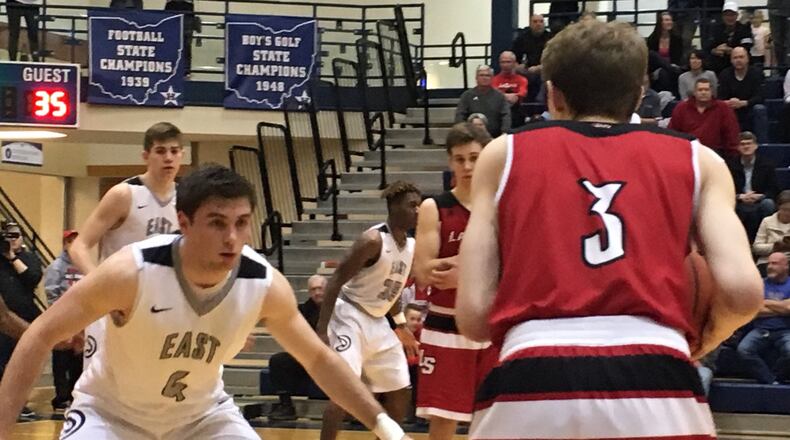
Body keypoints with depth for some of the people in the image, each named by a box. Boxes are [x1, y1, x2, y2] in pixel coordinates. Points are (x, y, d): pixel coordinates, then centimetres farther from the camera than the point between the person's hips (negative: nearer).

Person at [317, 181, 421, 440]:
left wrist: (400, 325, 24)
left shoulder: (412, 245, 5)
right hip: (350, 318, -9)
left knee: (400, 393, 9)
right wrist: (321, 330, -25)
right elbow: (336, 281, -20)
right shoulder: (373, 240, -20)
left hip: (378, 322, 9)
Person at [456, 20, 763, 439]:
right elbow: (741, 290, 4)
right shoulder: (696, 159, 20)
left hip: (529, 390, 0)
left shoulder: (504, 154, 20)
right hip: (657, 388, 0)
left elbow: (473, 316, 11)